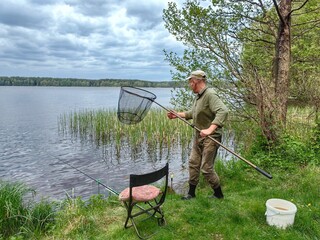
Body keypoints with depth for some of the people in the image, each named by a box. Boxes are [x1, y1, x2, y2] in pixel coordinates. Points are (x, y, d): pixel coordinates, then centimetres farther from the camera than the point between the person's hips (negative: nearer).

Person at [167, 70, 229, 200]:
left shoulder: (210, 94, -21)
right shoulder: (198, 96, 10)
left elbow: (223, 111, -33)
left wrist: (210, 129, -39)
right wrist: (178, 114, 17)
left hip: (210, 138, -9)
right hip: (198, 136, 9)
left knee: (206, 168, -2)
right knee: (193, 163, 13)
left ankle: (218, 194, 21)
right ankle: (191, 193, 28)